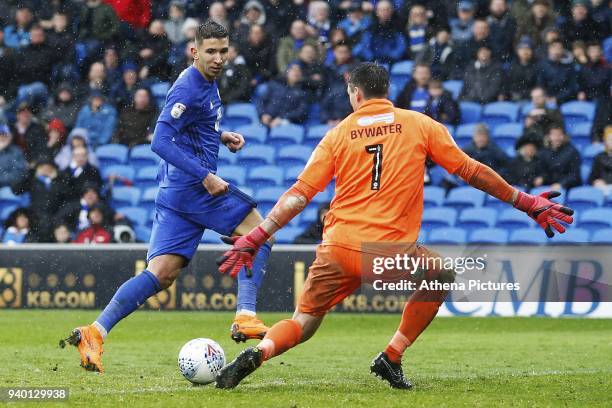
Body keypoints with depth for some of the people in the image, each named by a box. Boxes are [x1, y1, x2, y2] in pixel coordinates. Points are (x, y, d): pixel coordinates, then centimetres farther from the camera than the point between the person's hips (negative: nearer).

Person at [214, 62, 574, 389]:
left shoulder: (338, 134, 8)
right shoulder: (420, 125, 7)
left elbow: (300, 194, 3)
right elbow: (471, 171, 10)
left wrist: (255, 238, 5)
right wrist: (527, 203, 19)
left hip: (338, 249, 2)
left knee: (303, 324, 14)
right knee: (442, 278, 26)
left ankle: (259, 352, -18)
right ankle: (392, 358, 19)